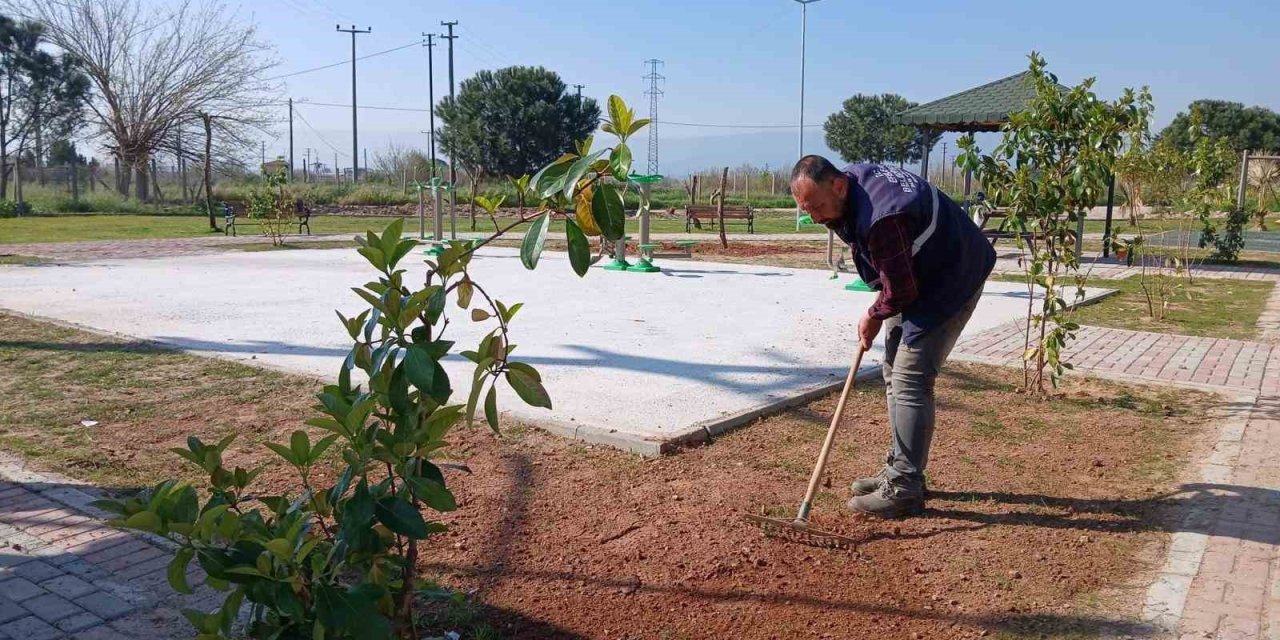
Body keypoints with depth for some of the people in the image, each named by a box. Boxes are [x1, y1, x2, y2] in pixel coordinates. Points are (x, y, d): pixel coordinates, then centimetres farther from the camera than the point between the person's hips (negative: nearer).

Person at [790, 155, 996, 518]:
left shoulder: (880, 220, -36)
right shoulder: (853, 177, -6)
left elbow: (902, 291, -27)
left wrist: (874, 316, -7)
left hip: (951, 281, -10)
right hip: (914, 277, 10)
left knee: (909, 380, -14)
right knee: (894, 374, 13)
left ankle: (904, 490, -9)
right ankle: (899, 470, 22)